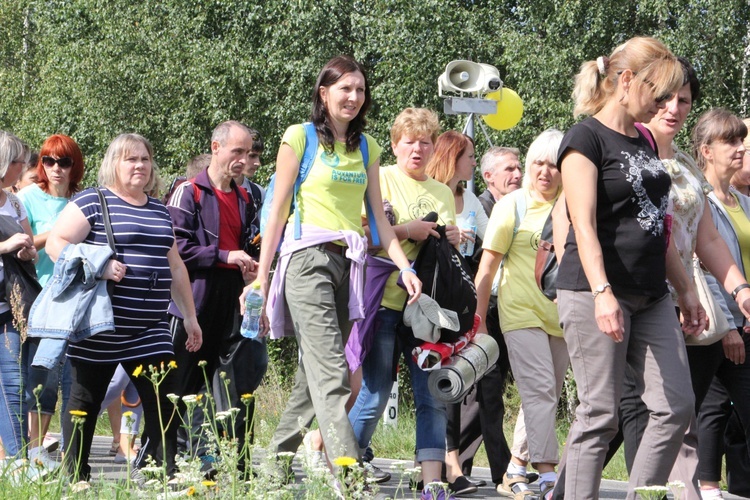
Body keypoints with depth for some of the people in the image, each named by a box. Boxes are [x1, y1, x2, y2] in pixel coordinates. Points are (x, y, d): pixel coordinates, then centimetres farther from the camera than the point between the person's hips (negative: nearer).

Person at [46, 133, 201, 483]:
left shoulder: (159, 211, 19)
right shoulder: (92, 202, -2)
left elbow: (175, 267, 25)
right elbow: (55, 243, -10)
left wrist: (190, 316, 23)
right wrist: (97, 267, -21)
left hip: (150, 331, 6)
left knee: (164, 398, -5)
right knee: (85, 400, 1)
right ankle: (75, 480, 9)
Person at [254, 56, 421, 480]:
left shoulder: (367, 147, 18)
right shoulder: (300, 137, 2)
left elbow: (379, 216, 16)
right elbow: (278, 211, 2)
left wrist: (405, 267, 3)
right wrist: (261, 279, -1)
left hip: (349, 264, 6)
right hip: (308, 258, -6)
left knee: (313, 376, 4)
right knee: (332, 375, -17)